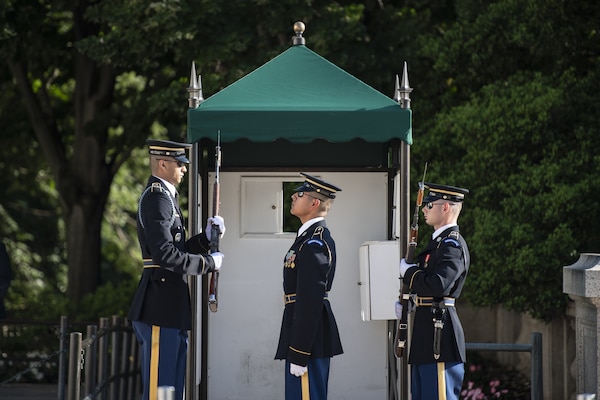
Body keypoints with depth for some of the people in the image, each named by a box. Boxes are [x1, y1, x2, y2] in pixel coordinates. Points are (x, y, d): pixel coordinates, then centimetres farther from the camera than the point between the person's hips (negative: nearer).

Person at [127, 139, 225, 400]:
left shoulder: (165, 197, 19)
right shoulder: (156, 198, -14)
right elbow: (165, 255, -22)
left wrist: (206, 237, 8)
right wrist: (209, 263, -14)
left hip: (172, 309, 11)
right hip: (160, 308, -11)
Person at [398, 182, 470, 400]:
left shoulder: (452, 244, -14)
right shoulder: (438, 241, 18)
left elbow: (439, 285, -27)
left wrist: (407, 271, -12)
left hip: (440, 334, -11)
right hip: (427, 333, 11)